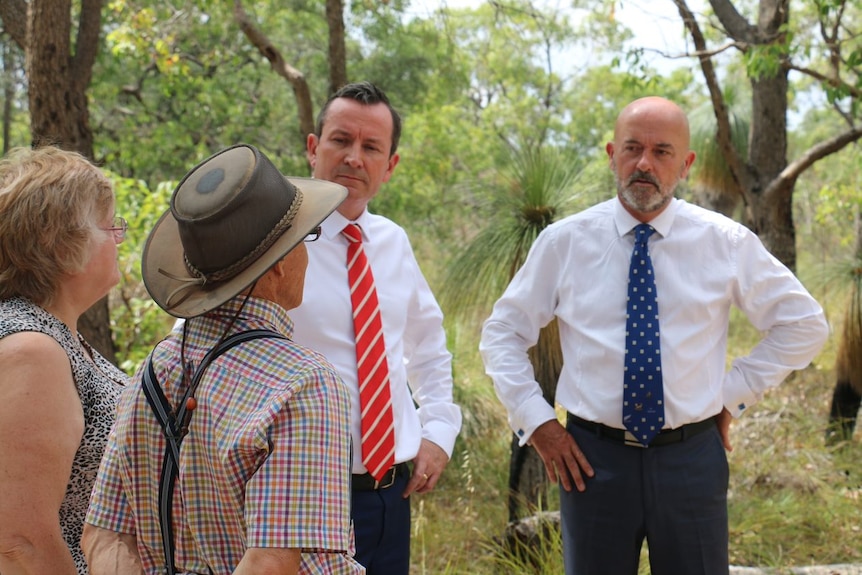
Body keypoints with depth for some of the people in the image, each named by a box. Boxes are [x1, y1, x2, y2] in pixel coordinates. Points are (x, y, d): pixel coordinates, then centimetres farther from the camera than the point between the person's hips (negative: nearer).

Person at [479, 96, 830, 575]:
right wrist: (535, 420, -3)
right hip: (594, 459, 0)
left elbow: (804, 324, 10)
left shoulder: (727, 242, 0)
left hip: (692, 458, 1)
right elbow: (501, 334, 6)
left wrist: (734, 394, 3)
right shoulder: (564, 241, -1)